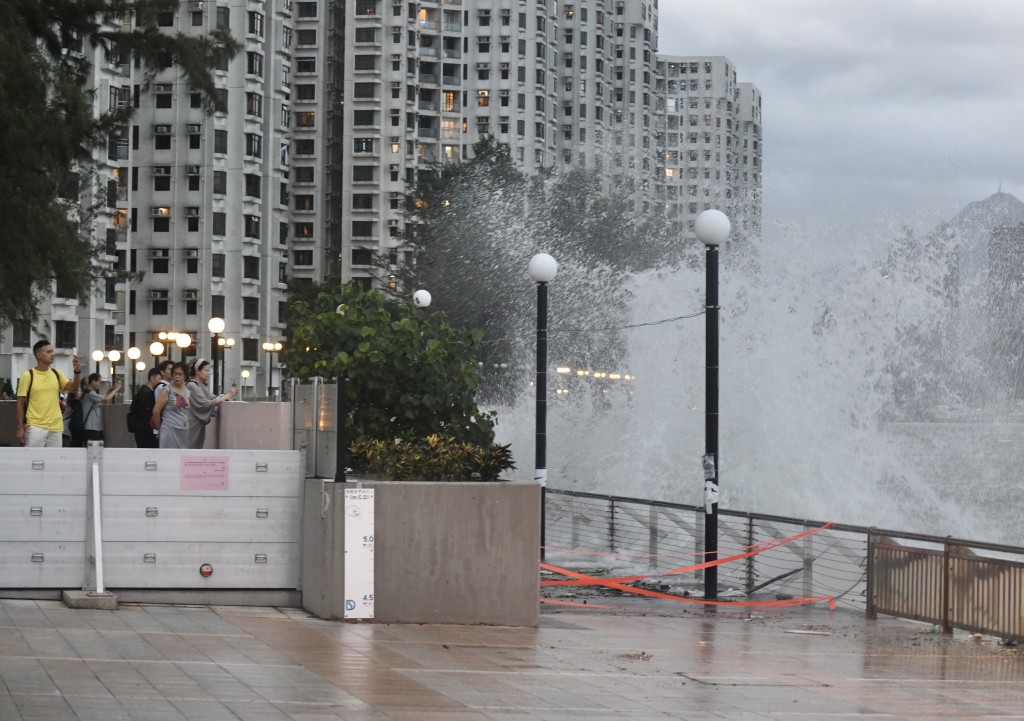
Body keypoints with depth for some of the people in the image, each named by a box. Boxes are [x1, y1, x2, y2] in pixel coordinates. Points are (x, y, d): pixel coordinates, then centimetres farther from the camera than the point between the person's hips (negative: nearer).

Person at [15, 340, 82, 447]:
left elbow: (73, 389, 2)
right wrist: (20, 427, -7)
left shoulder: (56, 374, 9)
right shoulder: (28, 375, -5)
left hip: (56, 427, 5)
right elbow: (21, 403, -3)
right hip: (35, 427, -5)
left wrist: (77, 371, -14)